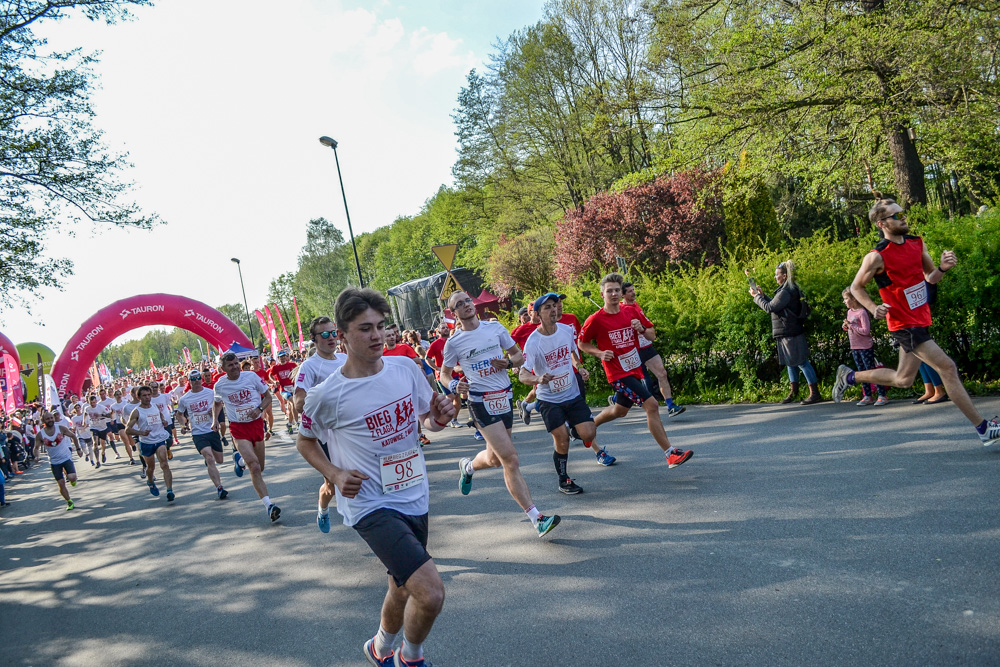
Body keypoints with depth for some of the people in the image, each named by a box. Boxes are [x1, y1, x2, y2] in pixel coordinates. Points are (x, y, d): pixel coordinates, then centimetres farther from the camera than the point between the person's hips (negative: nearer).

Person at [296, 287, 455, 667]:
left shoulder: (406, 369, -3)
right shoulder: (327, 396, -15)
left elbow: (427, 418, 13)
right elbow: (305, 442, 3)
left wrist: (439, 418, -10)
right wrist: (335, 475, -13)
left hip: (414, 498, 6)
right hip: (370, 504, -6)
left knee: (403, 591, 22)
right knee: (430, 593, -19)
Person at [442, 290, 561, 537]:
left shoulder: (495, 327, 4)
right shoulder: (454, 343, -3)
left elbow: (518, 355, 11)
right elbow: (444, 374, 8)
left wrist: (509, 362, -11)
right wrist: (455, 385, -14)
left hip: (505, 397, 4)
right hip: (482, 402, -4)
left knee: (495, 458, 16)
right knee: (510, 459, -13)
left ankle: (467, 466, 52)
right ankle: (537, 518, -12)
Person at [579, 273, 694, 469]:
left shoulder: (632, 312, 2)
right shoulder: (595, 320, -11)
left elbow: (652, 335, 9)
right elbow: (582, 343, 0)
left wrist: (642, 329, -12)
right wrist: (600, 353, -16)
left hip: (635, 370, 7)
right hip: (619, 373, -7)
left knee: (620, 410, 23)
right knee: (651, 405, -18)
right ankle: (670, 454, -14)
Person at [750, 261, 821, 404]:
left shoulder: (786, 292, -19)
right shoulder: (790, 289, 14)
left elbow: (769, 308, -19)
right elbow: (775, 304, 21)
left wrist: (756, 296, -6)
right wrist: (762, 295, 16)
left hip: (790, 334, -11)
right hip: (787, 333, 11)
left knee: (801, 362, -8)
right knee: (790, 362, 18)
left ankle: (814, 393, -5)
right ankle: (794, 391, 29)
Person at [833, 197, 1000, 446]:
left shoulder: (917, 243, 4)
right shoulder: (877, 257, -16)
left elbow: (931, 278, 14)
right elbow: (856, 287, -5)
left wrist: (943, 268, -8)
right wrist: (874, 308, -21)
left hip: (921, 320, 8)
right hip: (905, 325, -8)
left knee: (903, 380, 16)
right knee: (948, 368, -12)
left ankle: (849, 376, 32)